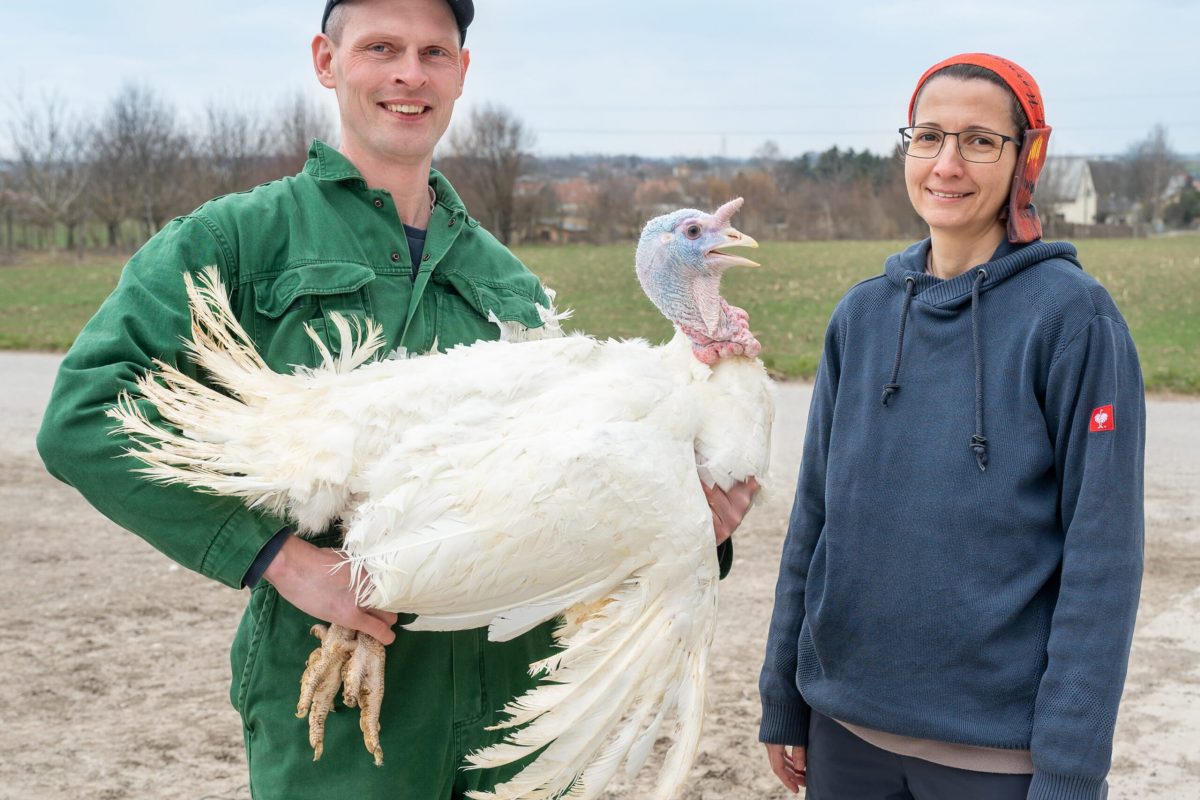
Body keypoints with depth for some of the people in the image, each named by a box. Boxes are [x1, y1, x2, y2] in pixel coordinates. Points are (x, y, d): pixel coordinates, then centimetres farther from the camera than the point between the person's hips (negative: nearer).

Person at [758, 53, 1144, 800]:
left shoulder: (1072, 313, -10)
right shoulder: (862, 315, 3)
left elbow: (1103, 550, -12)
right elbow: (815, 512, 8)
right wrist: (783, 700, 9)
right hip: (848, 725, 4)